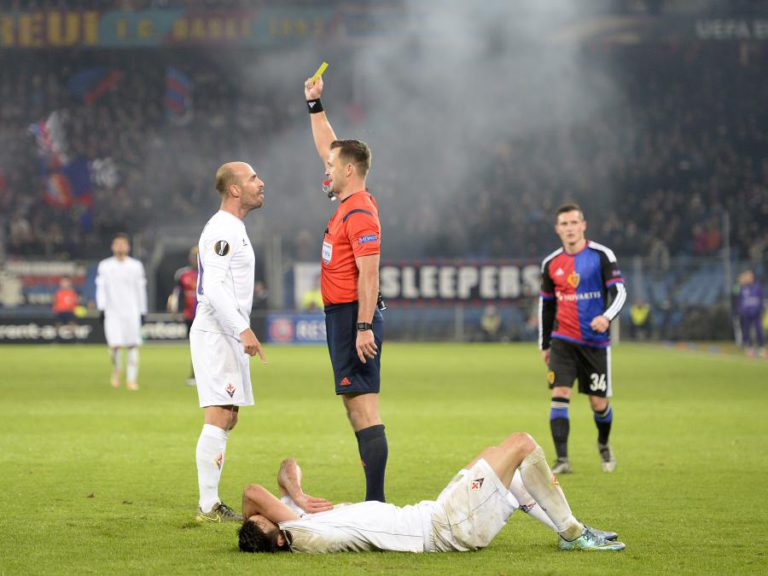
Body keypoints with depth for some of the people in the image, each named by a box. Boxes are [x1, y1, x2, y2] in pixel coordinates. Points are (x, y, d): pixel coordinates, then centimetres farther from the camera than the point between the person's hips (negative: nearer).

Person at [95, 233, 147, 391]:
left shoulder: (136, 266, 7)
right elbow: (101, 288, 2)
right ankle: (116, 371, 17)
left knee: (132, 346, -2)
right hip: (112, 312, -1)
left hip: (132, 312, 1)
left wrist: (142, 311, 8)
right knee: (115, 345, -11)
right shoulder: (104, 266, 5)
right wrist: (101, 308, -9)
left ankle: (131, 379, 5)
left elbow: (141, 289, 10)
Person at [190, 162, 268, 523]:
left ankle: (212, 503, 13)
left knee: (226, 419, 11)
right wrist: (243, 329, -27)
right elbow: (214, 289, -23)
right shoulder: (223, 230, -14)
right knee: (219, 418, -13)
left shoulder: (233, 229, 19)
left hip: (227, 335, 11)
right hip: (215, 334, -11)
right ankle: (208, 506, -14)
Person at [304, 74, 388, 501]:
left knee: (363, 407, -12)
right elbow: (328, 148, 28)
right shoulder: (352, 203, 13)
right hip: (343, 316, 10)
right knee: (357, 407, 10)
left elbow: (369, 274, -21)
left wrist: (364, 326, -25)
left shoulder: (360, 214, -14)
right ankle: (374, 502, 11)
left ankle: (376, 503, -15)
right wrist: (315, 105, 30)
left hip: (354, 317, -10)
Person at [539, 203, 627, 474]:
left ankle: (604, 446, 34)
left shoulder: (602, 256, -5)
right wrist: (544, 344, 17)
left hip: (595, 341, -2)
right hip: (563, 340, 2)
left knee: (599, 403, 3)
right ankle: (562, 460, -14)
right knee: (559, 395, -14)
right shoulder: (551, 263, 6)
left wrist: (607, 316, -30)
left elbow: (619, 290, -10)